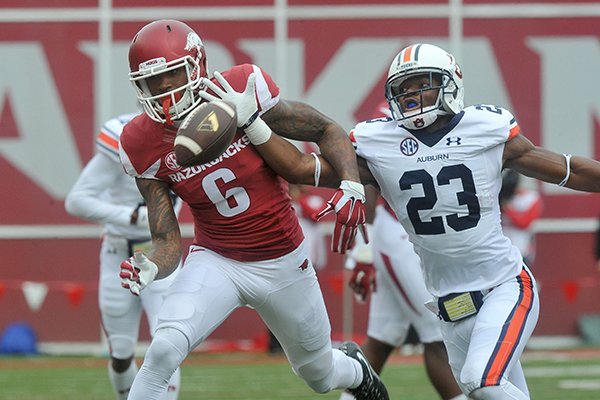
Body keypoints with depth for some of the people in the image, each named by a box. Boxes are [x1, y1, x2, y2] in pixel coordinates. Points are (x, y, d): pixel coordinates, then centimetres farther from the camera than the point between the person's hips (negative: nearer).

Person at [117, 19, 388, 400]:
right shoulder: (145, 146, -15)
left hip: (284, 262, 0)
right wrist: (149, 267, -33)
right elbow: (168, 241, -11)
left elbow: (327, 131, -8)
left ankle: (353, 367, 59)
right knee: (164, 348, -28)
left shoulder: (245, 91, -21)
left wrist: (351, 186, -25)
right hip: (216, 263, 0)